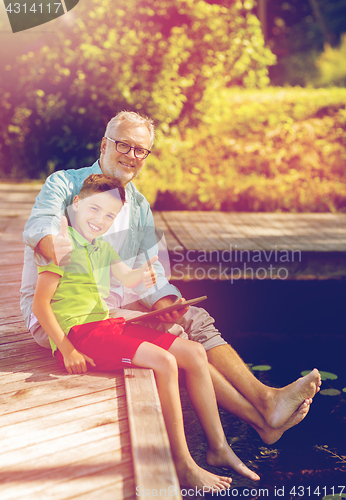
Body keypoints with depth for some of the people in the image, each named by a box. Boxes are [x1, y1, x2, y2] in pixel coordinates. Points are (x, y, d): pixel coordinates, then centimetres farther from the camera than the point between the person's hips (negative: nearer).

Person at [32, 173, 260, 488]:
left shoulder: (102, 246, 18)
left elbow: (126, 278, 14)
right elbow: (40, 303, -15)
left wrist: (141, 274, -9)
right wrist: (66, 350, -21)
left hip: (107, 324, 9)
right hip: (78, 332, -9)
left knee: (194, 353, -1)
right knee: (164, 362, -27)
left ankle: (218, 447, 7)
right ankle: (182, 466, -16)